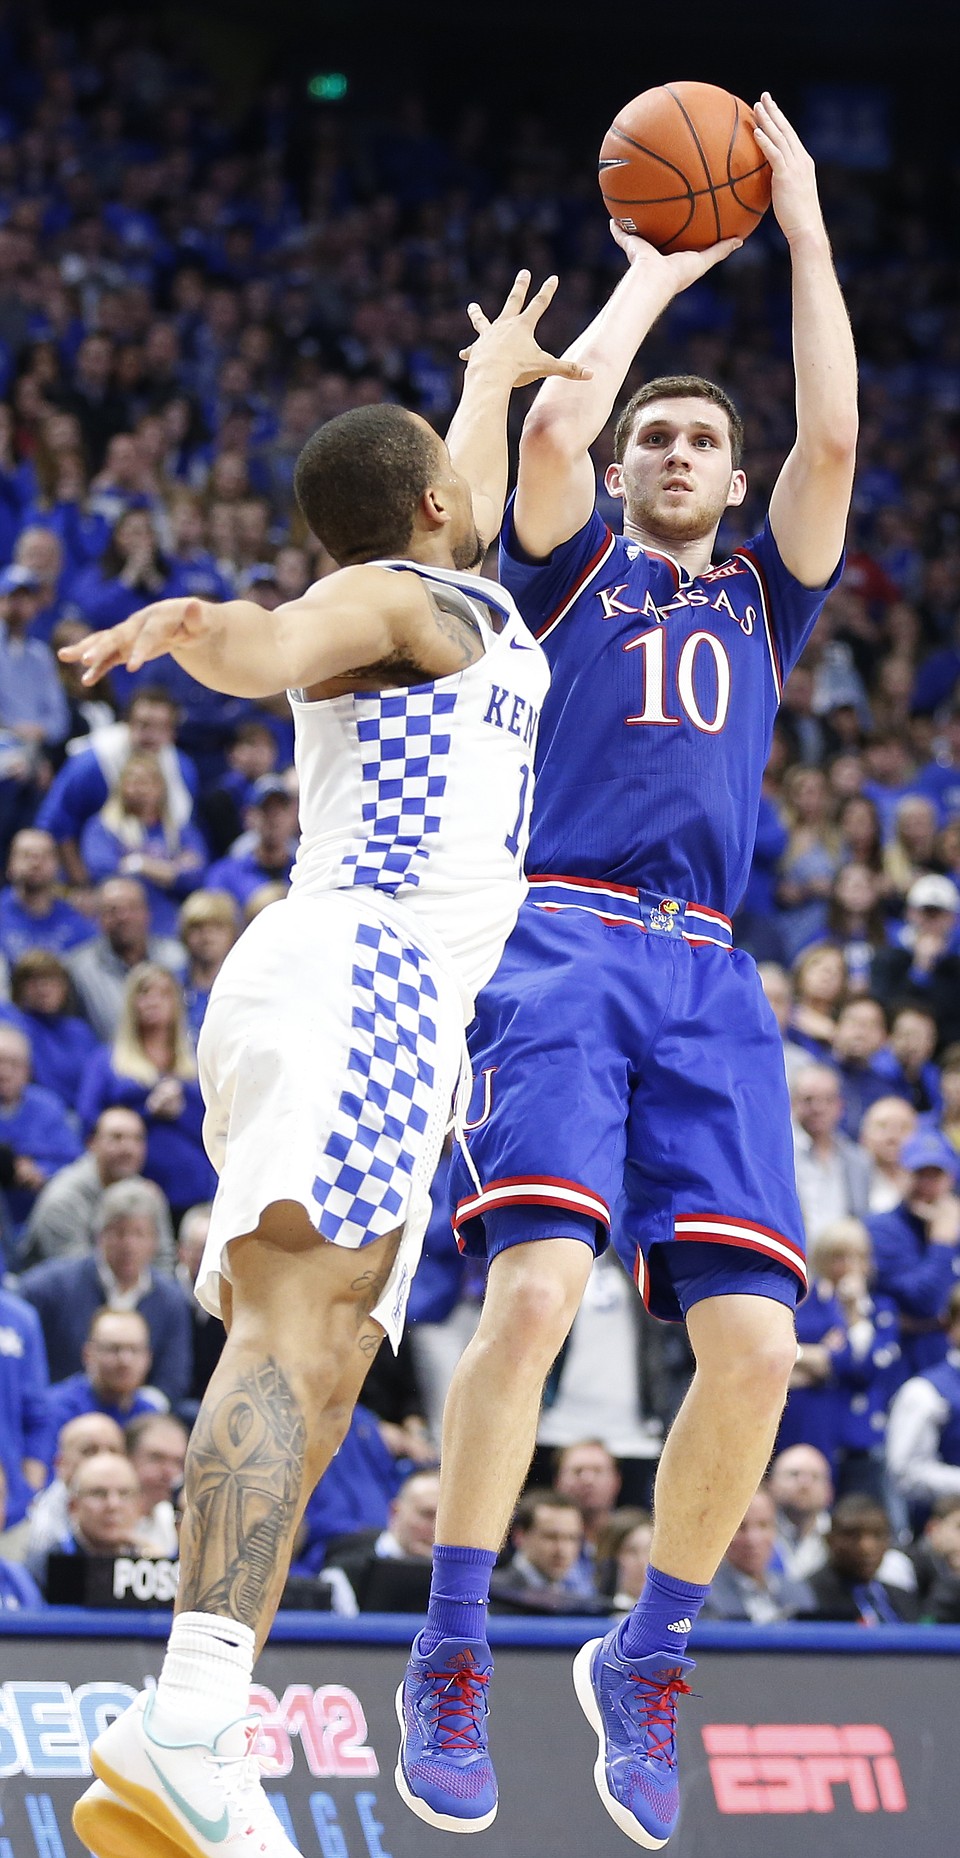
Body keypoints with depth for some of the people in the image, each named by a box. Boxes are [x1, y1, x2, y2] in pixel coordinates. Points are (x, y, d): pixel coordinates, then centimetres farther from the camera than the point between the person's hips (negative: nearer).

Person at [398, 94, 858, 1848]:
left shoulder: (764, 596, 24)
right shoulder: (570, 568, 17)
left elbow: (832, 434, 10)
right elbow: (554, 423, -2)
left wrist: (802, 225, 11)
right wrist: (651, 277, 11)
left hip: (707, 980, 3)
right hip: (559, 945, -3)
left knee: (753, 1340, -11)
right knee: (536, 1282, -23)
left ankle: (647, 1658, 8)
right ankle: (451, 1657, -12)